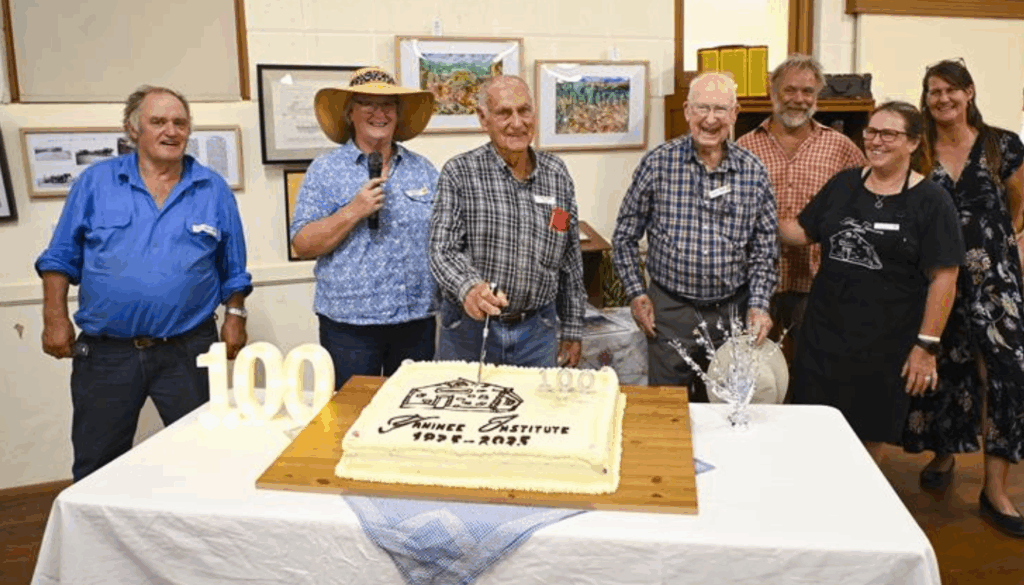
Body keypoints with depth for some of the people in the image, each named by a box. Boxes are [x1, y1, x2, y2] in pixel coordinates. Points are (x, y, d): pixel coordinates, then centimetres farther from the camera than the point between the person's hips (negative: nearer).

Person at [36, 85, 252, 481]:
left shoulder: (213, 190, 3)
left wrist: (235, 316, 3)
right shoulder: (95, 182, 2)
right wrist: (56, 318, 0)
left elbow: (232, 268, 10)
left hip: (187, 351, 0)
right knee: (95, 468, 13)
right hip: (105, 352, 1)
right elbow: (61, 257, 6)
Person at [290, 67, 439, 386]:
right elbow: (303, 245, -6)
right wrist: (354, 212, -17)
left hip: (417, 321, 3)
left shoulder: (424, 170, 10)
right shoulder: (325, 169, 0)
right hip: (348, 322, -3)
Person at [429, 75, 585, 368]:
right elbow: (442, 251, -15)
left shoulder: (557, 174, 4)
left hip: (537, 331, 3)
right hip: (469, 330, -2)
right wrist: (468, 288, -36)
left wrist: (572, 330, 10)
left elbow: (571, 260, 9)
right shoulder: (459, 173, -7)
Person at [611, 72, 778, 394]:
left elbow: (765, 247, 7)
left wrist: (759, 304, -3)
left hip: (733, 312, 2)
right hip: (669, 310, -2)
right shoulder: (658, 163, -5)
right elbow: (625, 236, 2)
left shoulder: (753, 172, 1)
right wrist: (636, 293, -2)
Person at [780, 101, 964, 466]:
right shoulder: (844, 184, 6)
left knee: (870, 434, 11)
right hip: (824, 330, 4)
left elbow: (943, 278, -9)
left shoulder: (931, 201, -7)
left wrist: (926, 344, -12)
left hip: (886, 339, -3)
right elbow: (803, 233, 12)